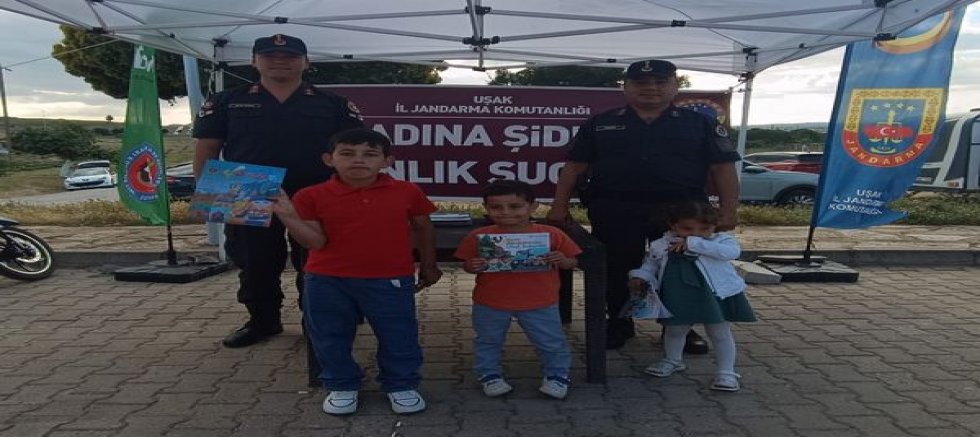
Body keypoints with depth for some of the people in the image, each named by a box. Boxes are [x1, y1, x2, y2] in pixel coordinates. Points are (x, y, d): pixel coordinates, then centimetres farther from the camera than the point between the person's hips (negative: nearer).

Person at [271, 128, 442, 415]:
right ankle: (342, 386, 34)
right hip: (327, 281, 1)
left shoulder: (406, 192, -4)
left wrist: (428, 266, 13)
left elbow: (423, 228, 9)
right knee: (330, 338, 13)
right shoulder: (312, 196, -5)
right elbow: (315, 241, -8)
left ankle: (401, 386, 29)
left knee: (398, 337, 7)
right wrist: (287, 215, -21)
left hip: (390, 280, 0)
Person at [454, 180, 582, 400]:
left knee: (552, 343, 12)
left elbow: (572, 262, -2)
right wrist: (471, 267, -20)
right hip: (490, 304, 1)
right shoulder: (478, 237, -11)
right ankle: (490, 375, 41)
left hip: (540, 304, 0)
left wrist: (562, 260, -23)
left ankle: (556, 375, 35)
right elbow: (467, 263, 2)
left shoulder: (551, 235, -12)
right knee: (488, 342, 18)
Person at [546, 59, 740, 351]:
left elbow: (723, 169, 2)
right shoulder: (600, 124, 8)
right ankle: (619, 325, 27)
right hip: (614, 211, 1)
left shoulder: (700, 124, 6)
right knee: (617, 271, 8)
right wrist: (559, 206, 1)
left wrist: (728, 210, -7)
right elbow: (575, 167, 7)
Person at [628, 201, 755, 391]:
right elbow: (649, 265, 11)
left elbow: (732, 252, -28)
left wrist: (694, 243, -29)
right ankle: (672, 360, 44)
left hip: (716, 296, -3)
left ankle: (726, 372, 22)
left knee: (719, 333, 7)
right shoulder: (661, 245, 0)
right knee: (674, 330, 18)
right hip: (677, 300, 3)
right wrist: (639, 278, -11)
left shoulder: (721, 240, -8)